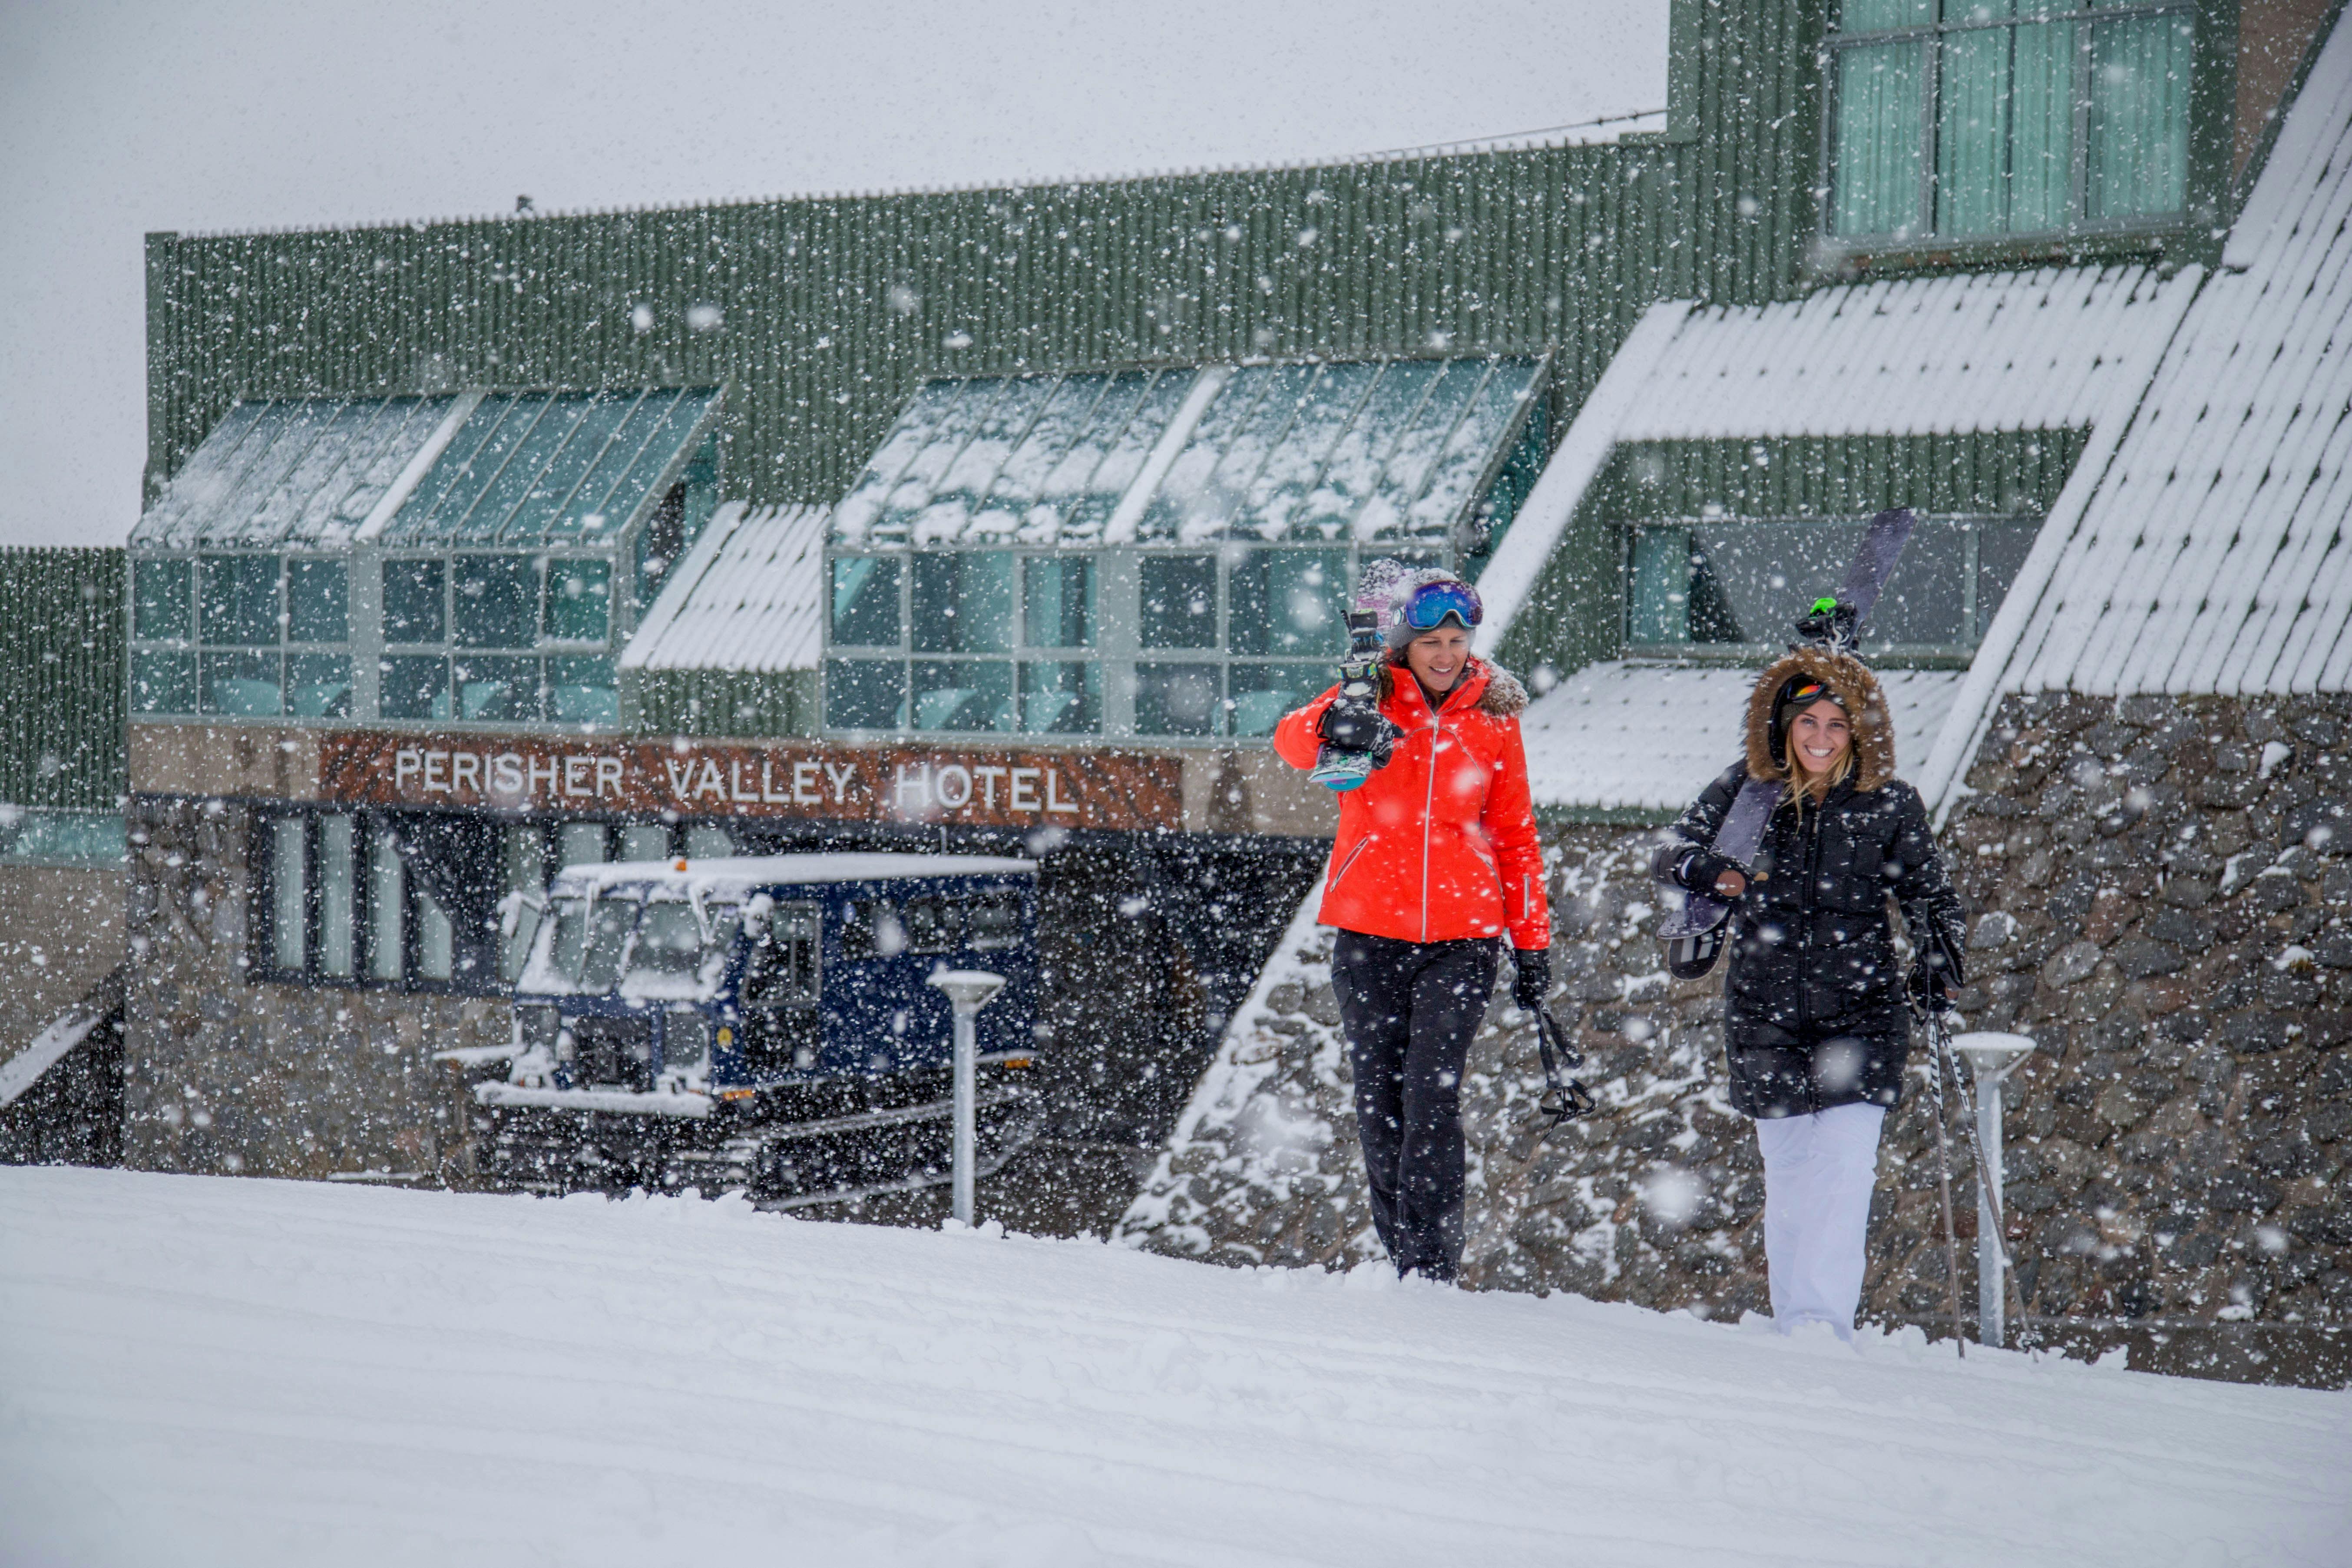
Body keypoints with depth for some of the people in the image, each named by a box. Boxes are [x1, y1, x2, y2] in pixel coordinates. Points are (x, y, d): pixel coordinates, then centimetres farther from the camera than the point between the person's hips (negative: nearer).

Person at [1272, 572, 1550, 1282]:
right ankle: (1399, 1255, 16)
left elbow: (1515, 835, 14)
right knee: (1379, 1104, 5)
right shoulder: (1370, 702, 2)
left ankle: (1431, 1268, -13)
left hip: (1461, 938, -1)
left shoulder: (1493, 718, 7)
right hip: (1370, 934, 1)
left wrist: (1533, 941, 10)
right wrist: (1334, 724, -42)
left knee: (1432, 1097, -13)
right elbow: (1292, 738, -18)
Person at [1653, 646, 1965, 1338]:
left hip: (1860, 1014, -1)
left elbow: (1931, 898, 11)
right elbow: (1673, 849, 2)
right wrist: (1712, 871, -20)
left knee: (1845, 1168, -15)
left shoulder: (1890, 806, 1)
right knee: (1787, 1174, 5)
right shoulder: (1747, 789, 2)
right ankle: (1790, 1330, 14)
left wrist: (1939, 972, -5)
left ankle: (1825, 1324, -17)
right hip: (1766, 1017, 1)